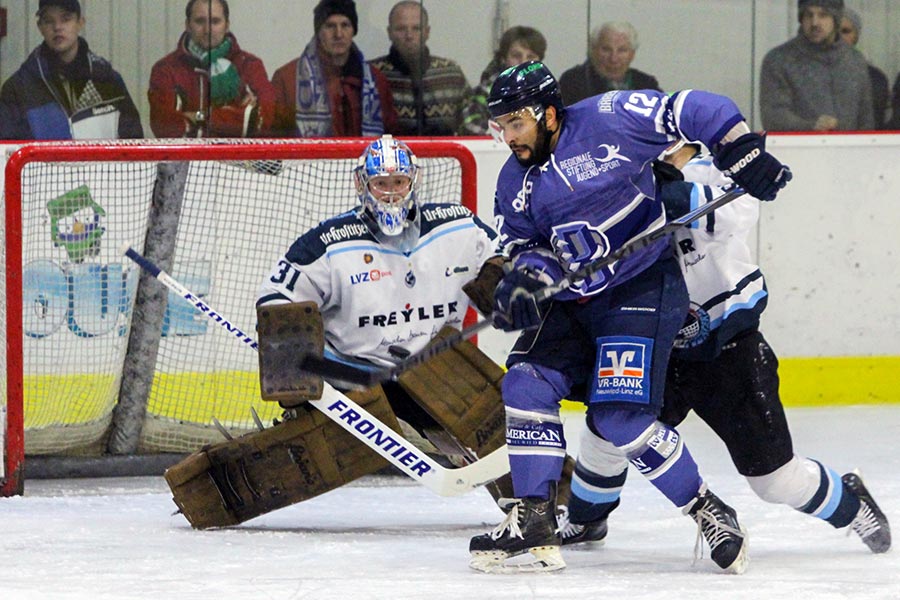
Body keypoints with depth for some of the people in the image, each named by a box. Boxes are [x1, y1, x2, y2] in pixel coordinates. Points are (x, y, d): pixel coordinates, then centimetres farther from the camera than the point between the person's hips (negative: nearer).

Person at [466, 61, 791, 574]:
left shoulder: (608, 121, -12)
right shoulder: (515, 183, 9)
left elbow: (696, 112, -10)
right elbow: (526, 247, 10)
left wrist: (743, 152, -17)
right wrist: (525, 278, -12)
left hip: (644, 289, -7)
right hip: (571, 304, 7)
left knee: (619, 415, -18)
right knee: (526, 384, -10)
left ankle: (709, 514, -4)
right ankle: (534, 523, -3)